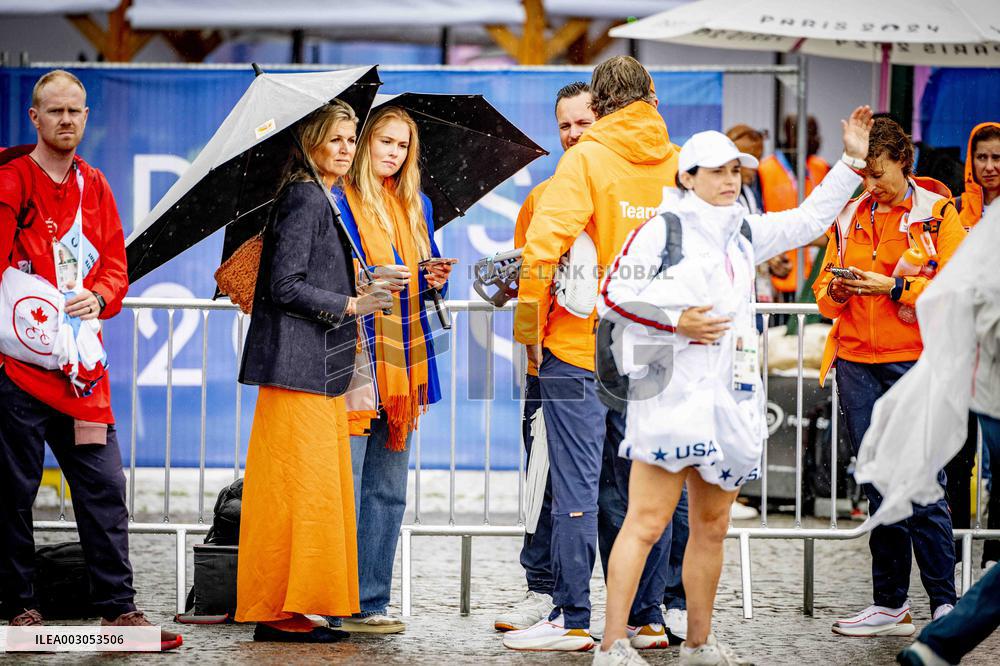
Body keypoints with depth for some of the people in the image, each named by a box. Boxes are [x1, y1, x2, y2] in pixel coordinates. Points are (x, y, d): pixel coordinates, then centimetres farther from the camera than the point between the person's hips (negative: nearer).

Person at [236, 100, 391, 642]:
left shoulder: (326, 201, 19)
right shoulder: (304, 199, -11)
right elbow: (285, 286, -17)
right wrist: (350, 306, -16)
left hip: (321, 370, 10)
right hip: (298, 370, -10)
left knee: (321, 491, 10)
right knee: (301, 489, -9)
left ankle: (291, 607, 12)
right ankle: (278, 612, -6)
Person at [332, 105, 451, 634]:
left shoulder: (418, 207, 17)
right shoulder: (340, 202, -1)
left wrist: (436, 280, 1)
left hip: (403, 362, 7)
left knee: (389, 490, 7)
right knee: (347, 484, -9)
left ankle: (372, 601, 12)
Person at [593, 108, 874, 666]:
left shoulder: (745, 232, 18)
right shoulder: (663, 228, -2)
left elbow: (810, 221, 26)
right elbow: (614, 295, -5)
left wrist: (852, 160, 21)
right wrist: (676, 321, -12)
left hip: (731, 399, 7)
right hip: (672, 394, -7)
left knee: (712, 527, 11)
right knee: (647, 521, -11)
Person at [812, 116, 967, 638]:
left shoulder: (937, 215, 0)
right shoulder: (849, 217, 14)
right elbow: (823, 287, 20)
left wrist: (894, 287, -16)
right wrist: (837, 292, -2)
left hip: (914, 363, -5)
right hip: (856, 364, 5)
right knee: (879, 486, 7)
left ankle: (945, 603, -3)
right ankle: (890, 605, 12)